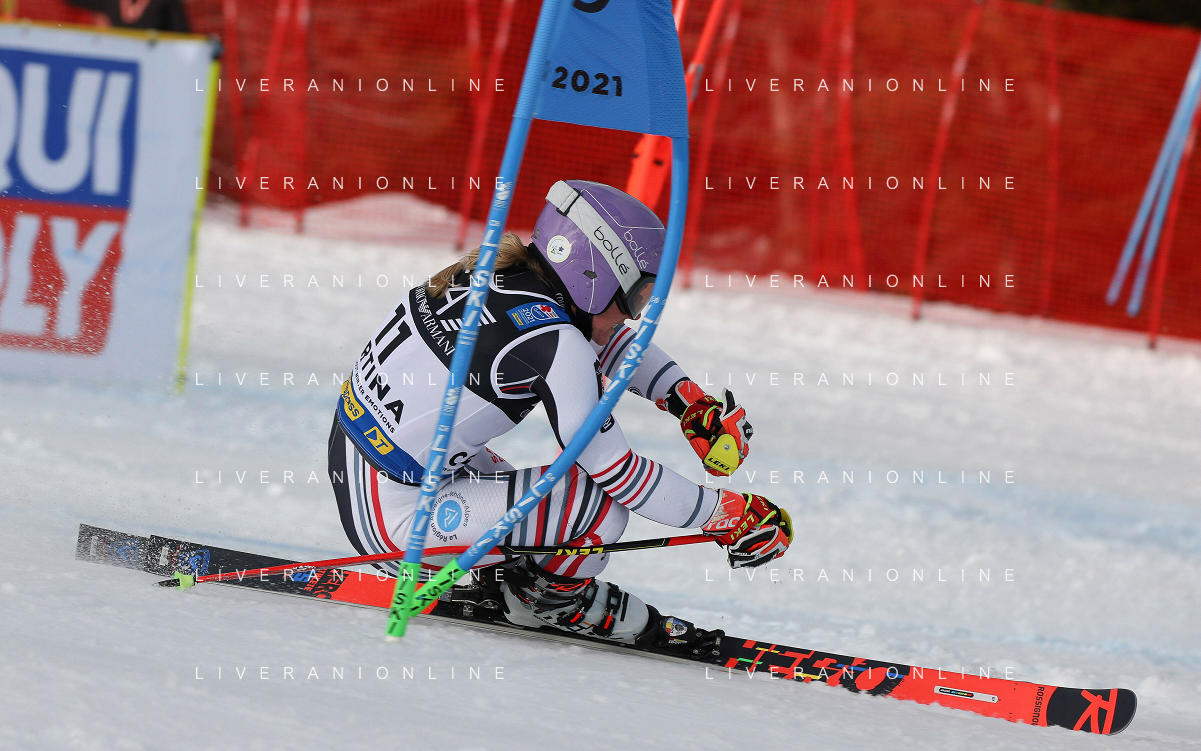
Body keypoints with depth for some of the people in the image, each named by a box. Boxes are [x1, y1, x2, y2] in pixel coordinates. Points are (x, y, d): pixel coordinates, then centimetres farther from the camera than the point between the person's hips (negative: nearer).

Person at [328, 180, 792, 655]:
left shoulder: (504, 271, 3)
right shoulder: (553, 343, -23)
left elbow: (606, 340, 20)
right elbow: (621, 475, -19)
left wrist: (690, 402, 7)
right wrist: (731, 515, -9)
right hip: (396, 518, -10)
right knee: (604, 501, -14)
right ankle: (556, 598, 10)